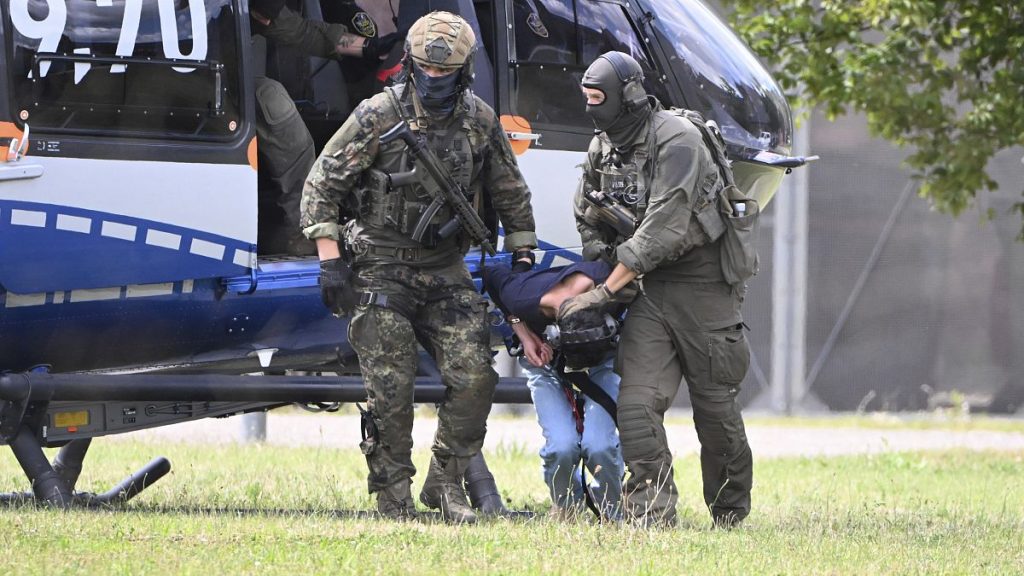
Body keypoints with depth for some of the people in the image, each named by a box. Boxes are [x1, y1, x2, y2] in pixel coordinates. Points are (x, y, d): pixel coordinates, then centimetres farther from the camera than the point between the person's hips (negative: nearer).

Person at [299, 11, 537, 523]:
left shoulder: (481, 122, 1)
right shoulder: (378, 117, -11)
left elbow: (511, 194, 15)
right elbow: (320, 187, -8)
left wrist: (522, 259, 11)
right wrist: (330, 262, -14)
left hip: (446, 270, 4)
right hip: (381, 269, -4)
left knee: (474, 377, -7)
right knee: (391, 388, -8)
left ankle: (445, 482, 10)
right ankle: (393, 496, 5)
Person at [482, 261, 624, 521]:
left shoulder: (605, 279, -39)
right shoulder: (525, 298, -36)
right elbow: (492, 274, -12)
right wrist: (523, 334, -18)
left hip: (603, 360, 0)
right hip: (545, 356, 0)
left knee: (600, 445, -22)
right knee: (562, 445, -22)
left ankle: (613, 513, 6)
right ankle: (566, 510, 9)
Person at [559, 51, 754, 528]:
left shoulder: (676, 140, -19)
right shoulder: (602, 148, 7)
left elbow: (664, 228, -25)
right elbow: (588, 219, 24)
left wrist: (606, 290, -24)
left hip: (704, 282, -6)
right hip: (651, 287, 6)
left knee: (716, 406, 2)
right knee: (637, 401, -11)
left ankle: (731, 512, 18)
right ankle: (652, 510, -15)